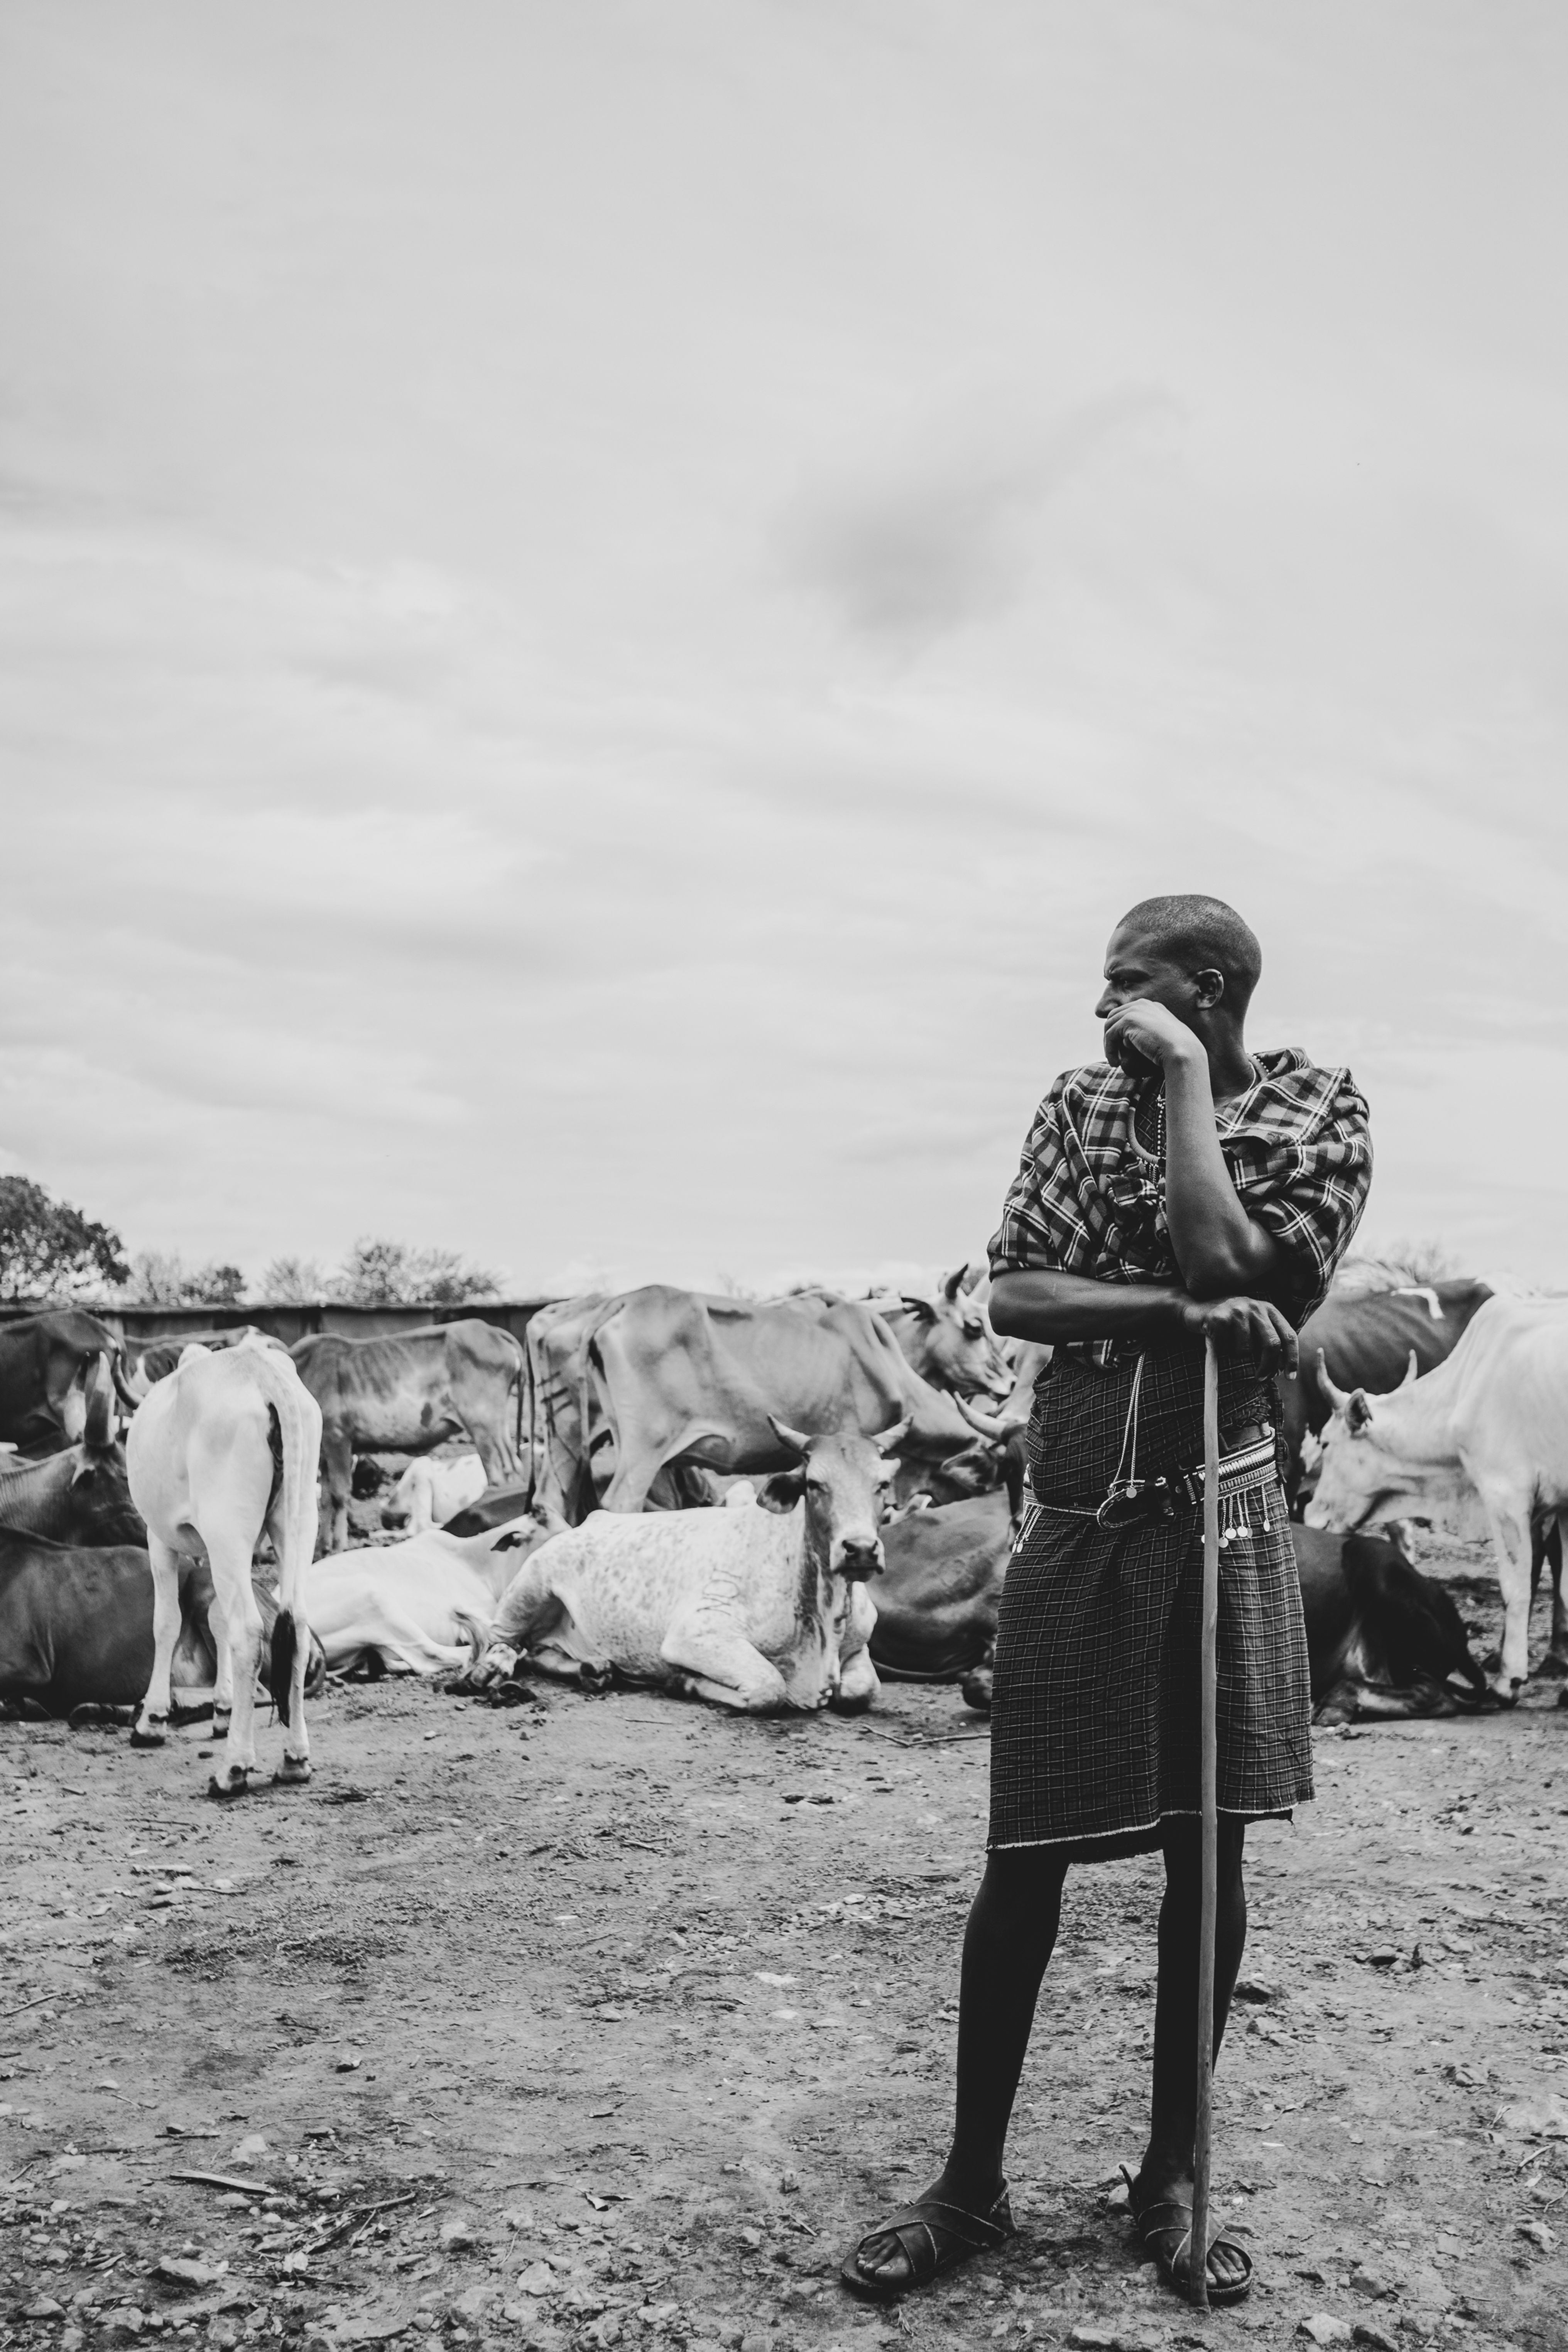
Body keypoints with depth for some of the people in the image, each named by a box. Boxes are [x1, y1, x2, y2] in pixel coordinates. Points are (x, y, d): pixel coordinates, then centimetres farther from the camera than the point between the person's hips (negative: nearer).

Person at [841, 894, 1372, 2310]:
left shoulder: (1317, 1111, -2)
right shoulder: (1082, 1103, 7)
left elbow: (1227, 1270, -18)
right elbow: (1011, 1295, -2)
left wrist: (1186, 1078, -12)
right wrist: (1180, 1314, -16)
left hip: (1219, 1522, -2)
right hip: (1076, 1525, 2)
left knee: (1207, 1855, 7)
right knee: (1025, 1860, 4)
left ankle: (1173, 2177, 24)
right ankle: (971, 2183, 18)